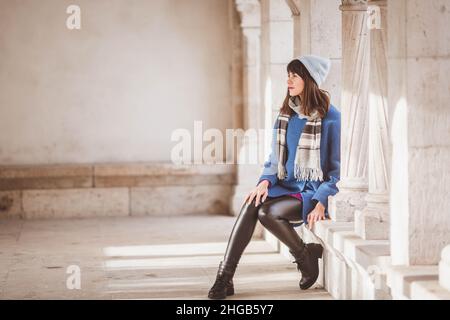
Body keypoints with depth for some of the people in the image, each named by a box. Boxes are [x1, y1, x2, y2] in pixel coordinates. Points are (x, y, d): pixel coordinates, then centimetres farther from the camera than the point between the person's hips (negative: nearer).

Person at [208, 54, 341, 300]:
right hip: (287, 186, 6)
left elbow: (338, 167, -8)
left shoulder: (330, 117, -8)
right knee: (251, 205, -24)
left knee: (267, 212, -30)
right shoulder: (286, 114, 11)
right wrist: (266, 181, -4)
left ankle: (306, 256, -3)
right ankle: (224, 279, -27)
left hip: (314, 191, -6)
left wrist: (321, 202, -17)